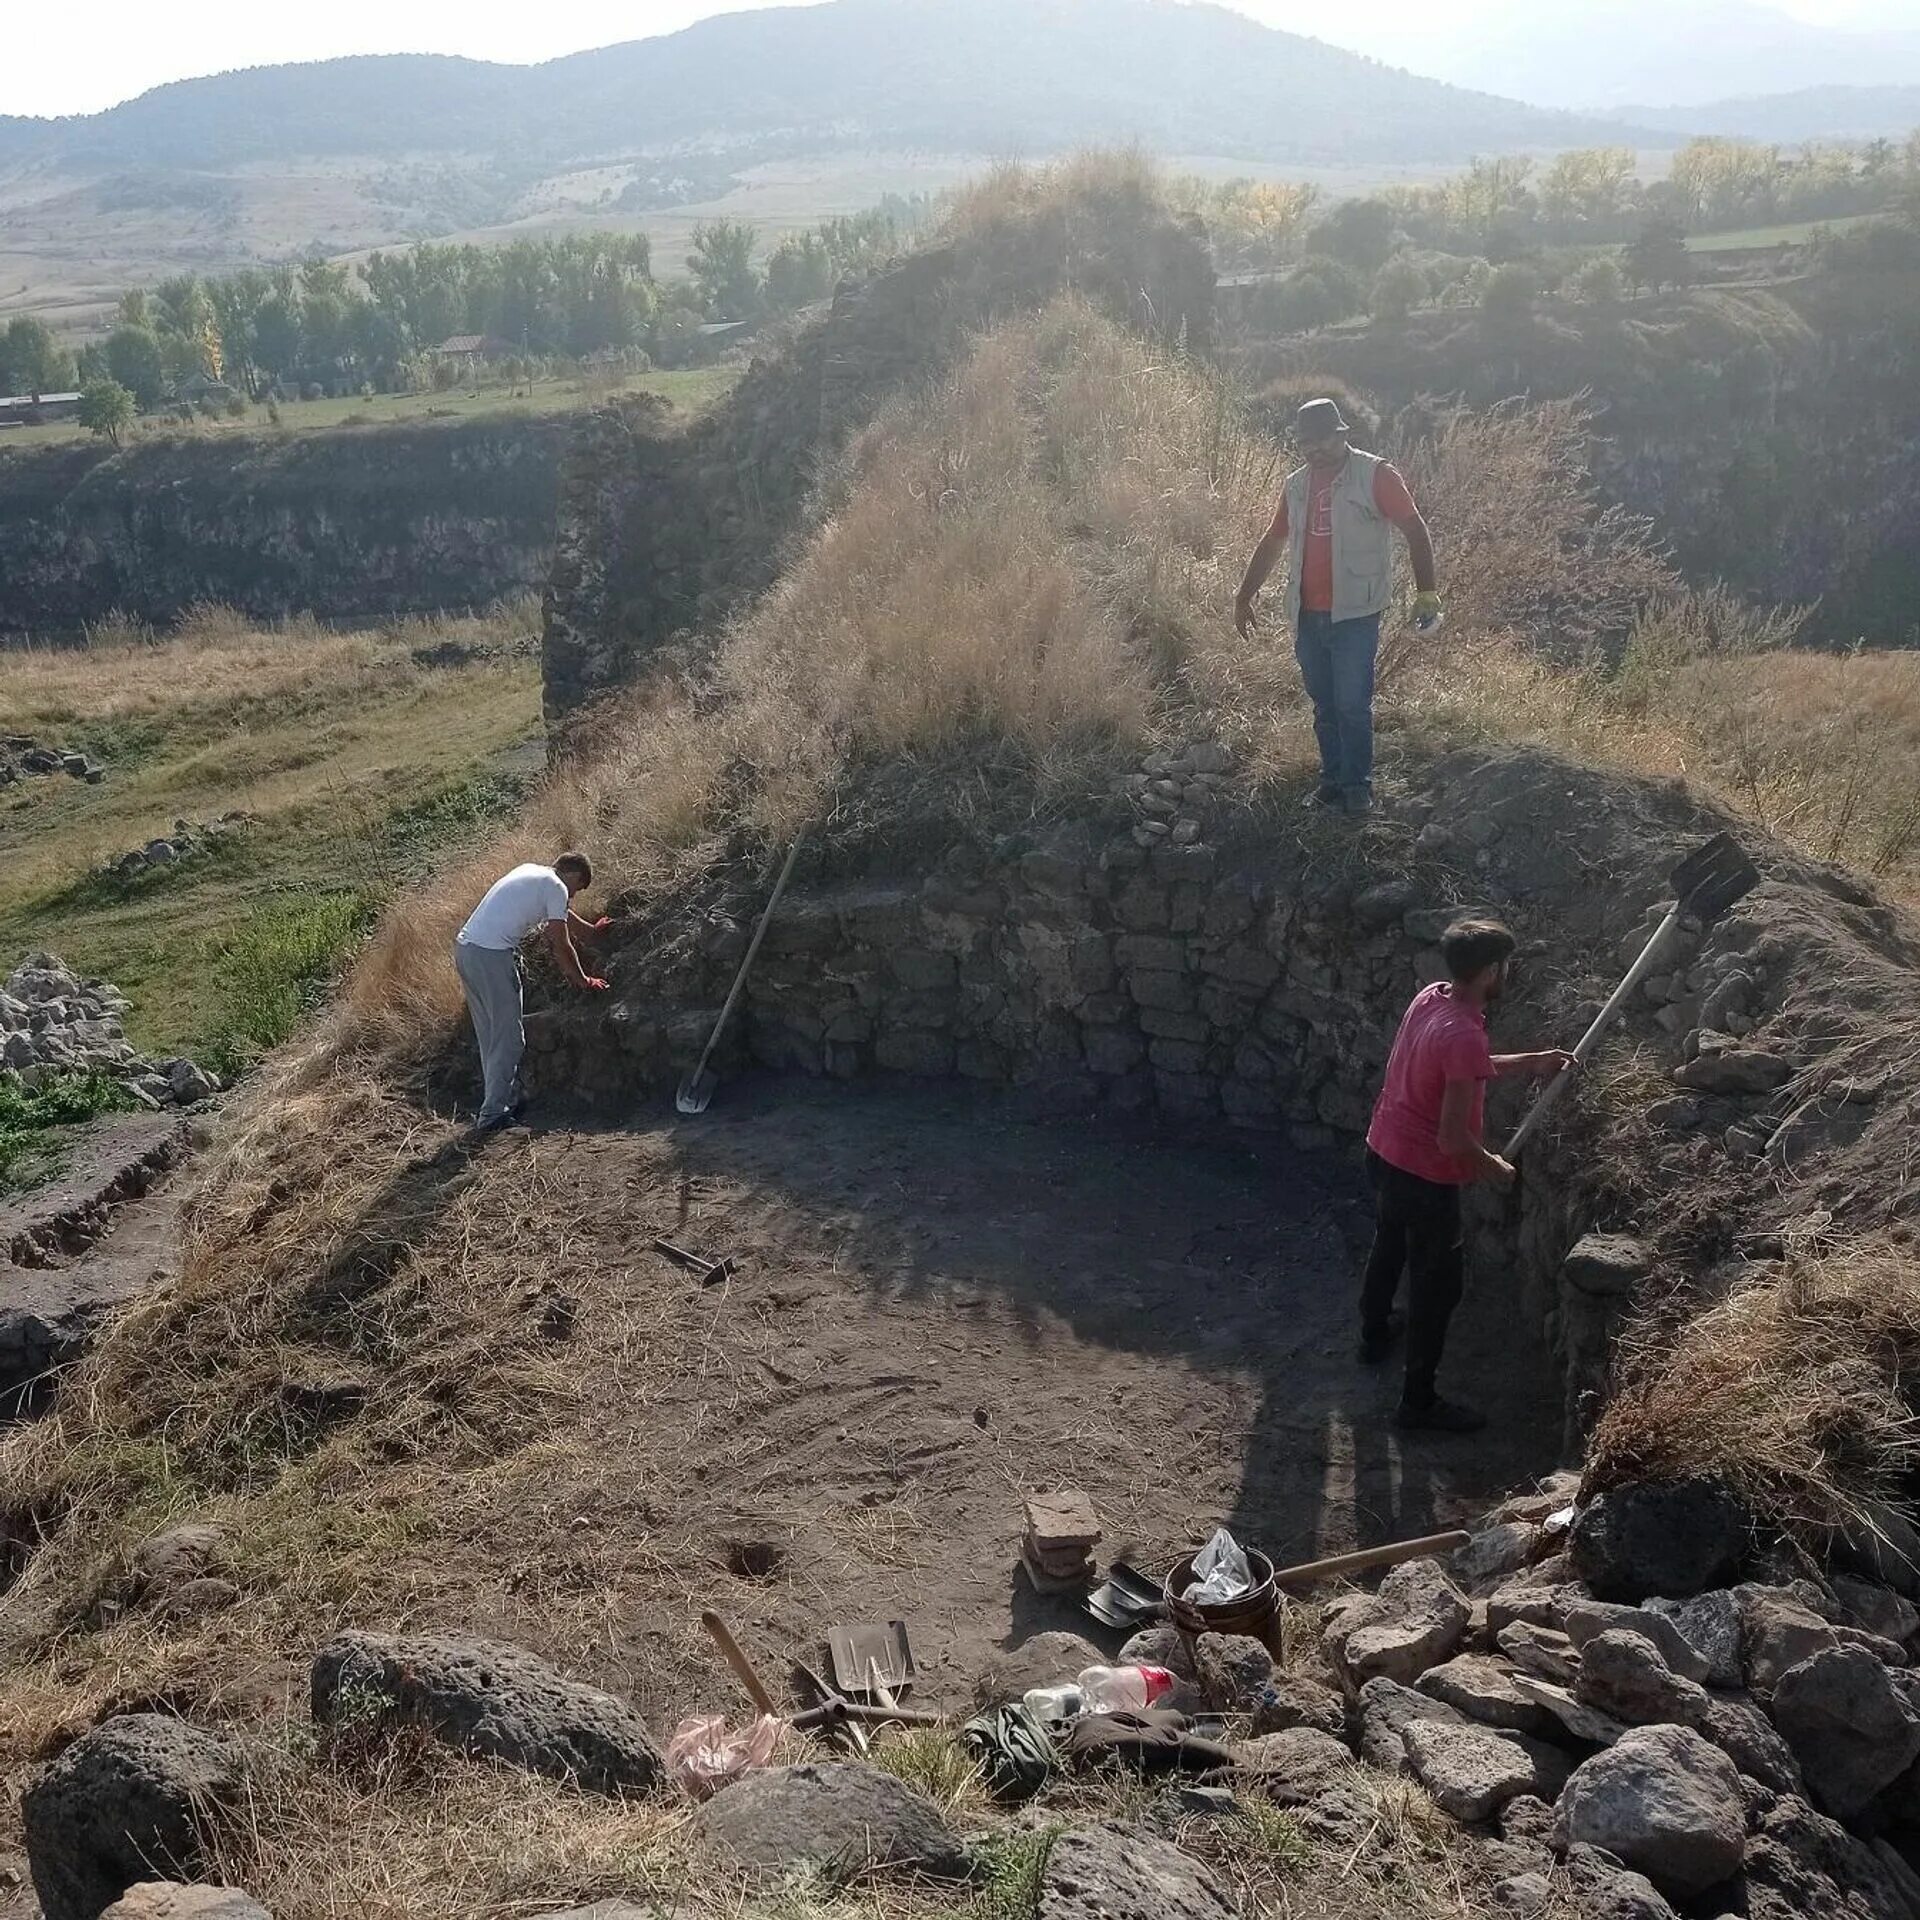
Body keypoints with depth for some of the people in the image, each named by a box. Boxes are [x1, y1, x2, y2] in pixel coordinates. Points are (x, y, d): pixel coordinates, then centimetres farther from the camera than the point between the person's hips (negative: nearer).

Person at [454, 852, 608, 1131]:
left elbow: (562, 912, 39)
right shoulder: (556, 887, -4)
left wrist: (591, 929, 54)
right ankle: (494, 1113, 0)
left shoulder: (531, 872, 21)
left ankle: (500, 1100, 23)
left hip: (464, 948, 9)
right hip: (492, 957, -9)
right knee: (508, 1038, -1)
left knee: (490, 1035, 17)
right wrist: (584, 981, 12)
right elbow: (561, 946, -2)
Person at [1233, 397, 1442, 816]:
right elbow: (1273, 544, 20)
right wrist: (1245, 597, 20)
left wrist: (1426, 593, -13)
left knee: (1352, 705, -5)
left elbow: (1416, 531, -7)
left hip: (1354, 616, -5)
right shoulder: (1297, 484, 11)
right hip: (1308, 616, 5)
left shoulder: (1375, 475, -6)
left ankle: (1358, 786, 8)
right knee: (1324, 705, 12)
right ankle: (1332, 780, 22)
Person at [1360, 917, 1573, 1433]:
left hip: (1384, 1152, 9)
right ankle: (1418, 1401, 18)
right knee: (1439, 1285, 7)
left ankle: (1374, 1335, 53)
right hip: (1425, 1176, -9)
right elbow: (1453, 1139, -28)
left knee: (1388, 1247, 31)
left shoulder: (1428, 998, -3)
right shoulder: (1463, 1035, -30)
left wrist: (1532, 1062, 13)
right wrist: (1493, 1167, -10)